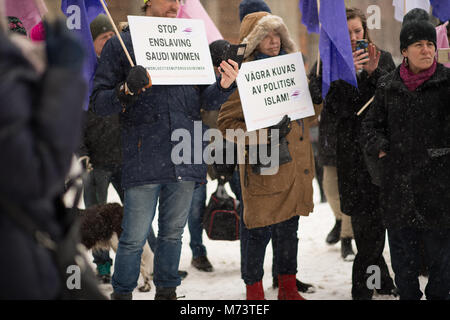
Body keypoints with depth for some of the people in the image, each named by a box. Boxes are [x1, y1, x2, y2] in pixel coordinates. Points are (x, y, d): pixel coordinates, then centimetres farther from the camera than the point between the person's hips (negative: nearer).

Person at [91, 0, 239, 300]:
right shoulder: (121, 45, 3)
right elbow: (99, 102, 1)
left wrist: (224, 86, -6)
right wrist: (126, 92, -19)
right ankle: (122, 294, 10)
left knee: (173, 233, 12)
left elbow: (205, 100, 15)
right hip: (144, 159, -4)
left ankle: (167, 292, 24)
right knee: (135, 238, -4)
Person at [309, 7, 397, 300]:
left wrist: (374, 73, -11)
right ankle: (381, 280, 13)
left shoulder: (383, 59, 10)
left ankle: (363, 286, 6)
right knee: (364, 218, -1)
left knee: (378, 217, -3)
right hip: (352, 152, -1)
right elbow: (337, 108, -7)